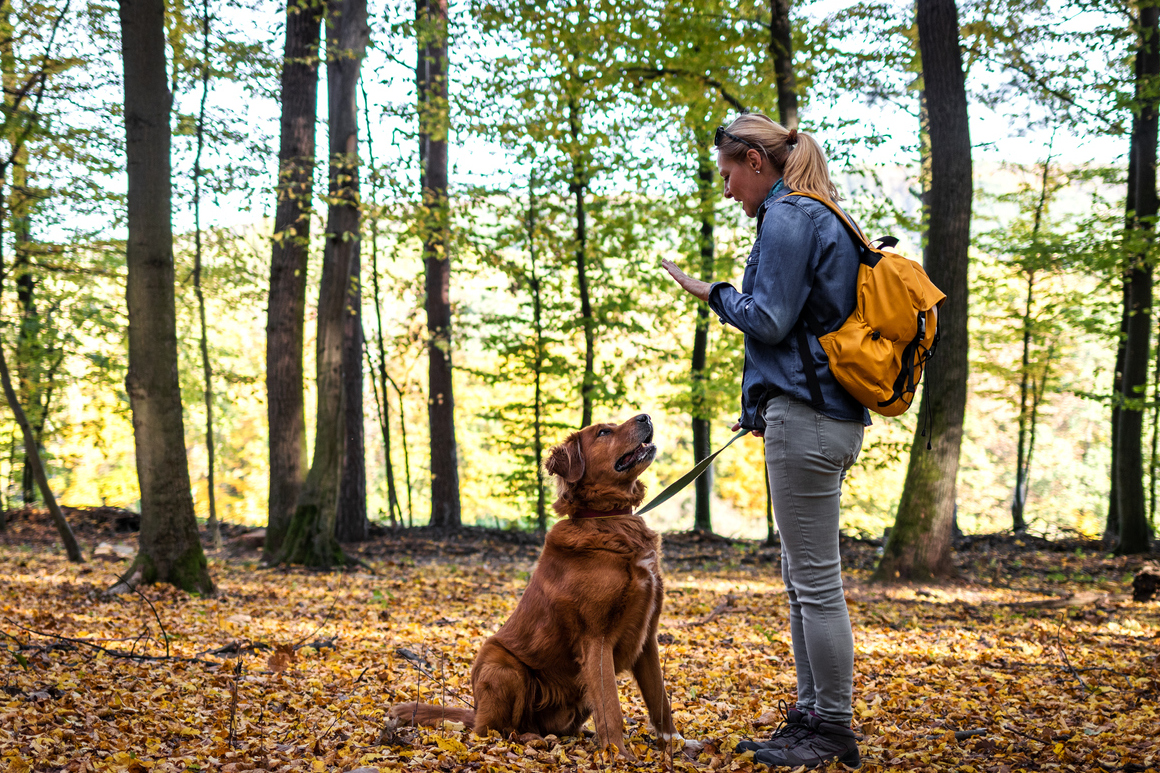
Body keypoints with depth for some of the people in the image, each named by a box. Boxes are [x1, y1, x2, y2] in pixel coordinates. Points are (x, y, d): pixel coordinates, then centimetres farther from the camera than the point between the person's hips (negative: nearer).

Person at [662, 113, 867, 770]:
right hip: (828, 415, 11)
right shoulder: (822, 218, 20)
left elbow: (769, 320, -16)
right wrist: (765, 407, 24)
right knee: (805, 579, 14)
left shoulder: (788, 217, -10)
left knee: (816, 580, -5)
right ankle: (813, 718, 21)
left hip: (806, 419, -11)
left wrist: (712, 293, 0)